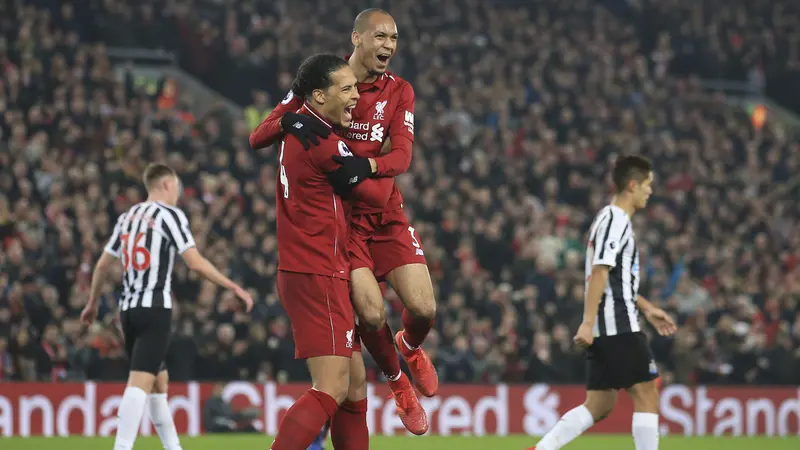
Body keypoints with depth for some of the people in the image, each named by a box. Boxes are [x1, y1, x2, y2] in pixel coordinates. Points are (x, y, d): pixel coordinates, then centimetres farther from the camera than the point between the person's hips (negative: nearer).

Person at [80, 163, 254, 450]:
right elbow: (195, 263, -12)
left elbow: (103, 265, 18)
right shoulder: (170, 215, -5)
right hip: (155, 310, -7)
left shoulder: (128, 217, 15)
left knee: (159, 381, 17)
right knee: (140, 383, -15)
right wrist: (234, 288, -6)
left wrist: (93, 303, 32)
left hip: (128, 309, 7)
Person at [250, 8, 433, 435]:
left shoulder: (399, 91, 2)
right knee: (371, 312, -18)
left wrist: (367, 165, -33)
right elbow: (256, 139, -8)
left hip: (386, 213, 3)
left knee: (423, 308, -10)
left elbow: (401, 156, -11)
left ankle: (410, 347, 29)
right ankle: (396, 381, 12)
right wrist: (289, 120, -30)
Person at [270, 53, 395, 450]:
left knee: (355, 382, 12)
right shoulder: (325, 145, -17)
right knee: (332, 388, -15)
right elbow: (377, 195, -8)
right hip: (319, 277, -10)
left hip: (301, 271, 10)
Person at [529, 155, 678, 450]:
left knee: (599, 405, 8)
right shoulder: (616, 221, -11)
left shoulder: (613, 220, 20)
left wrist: (647, 309, 30)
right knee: (646, 395, -6)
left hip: (605, 330, 10)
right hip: (619, 326, -10)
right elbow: (599, 273, -20)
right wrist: (588, 323, -25)